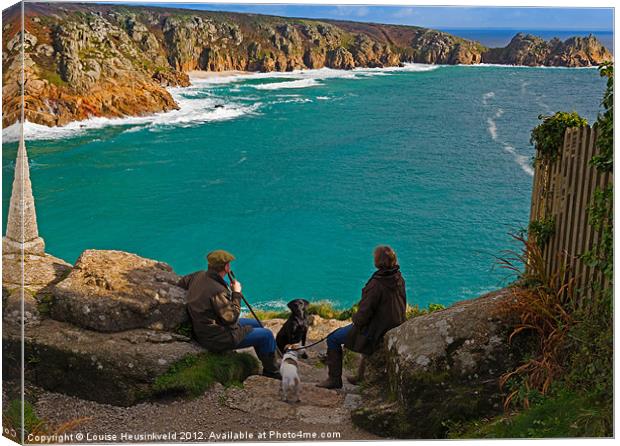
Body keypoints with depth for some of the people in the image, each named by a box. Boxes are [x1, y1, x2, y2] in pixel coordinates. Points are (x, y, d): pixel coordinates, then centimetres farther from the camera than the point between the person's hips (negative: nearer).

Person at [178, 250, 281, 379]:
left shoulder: (199, 276, -4)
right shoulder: (217, 291, -31)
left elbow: (181, 283, 17)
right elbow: (231, 318, -26)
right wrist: (237, 294, -15)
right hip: (217, 339, -10)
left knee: (255, 324, 22)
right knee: (267, 335, -1)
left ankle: (268, 365, 34)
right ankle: (272, 372, 20)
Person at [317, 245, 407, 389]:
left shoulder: (376, 284, -29)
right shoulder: (399, 279, -4)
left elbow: (363, 315, -26)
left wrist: (355, 319, -1)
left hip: (375, 332, -8)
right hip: (394, 328, 9)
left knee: (333, 339, 7)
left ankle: (334, 379, 16)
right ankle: (362, 376, 44)